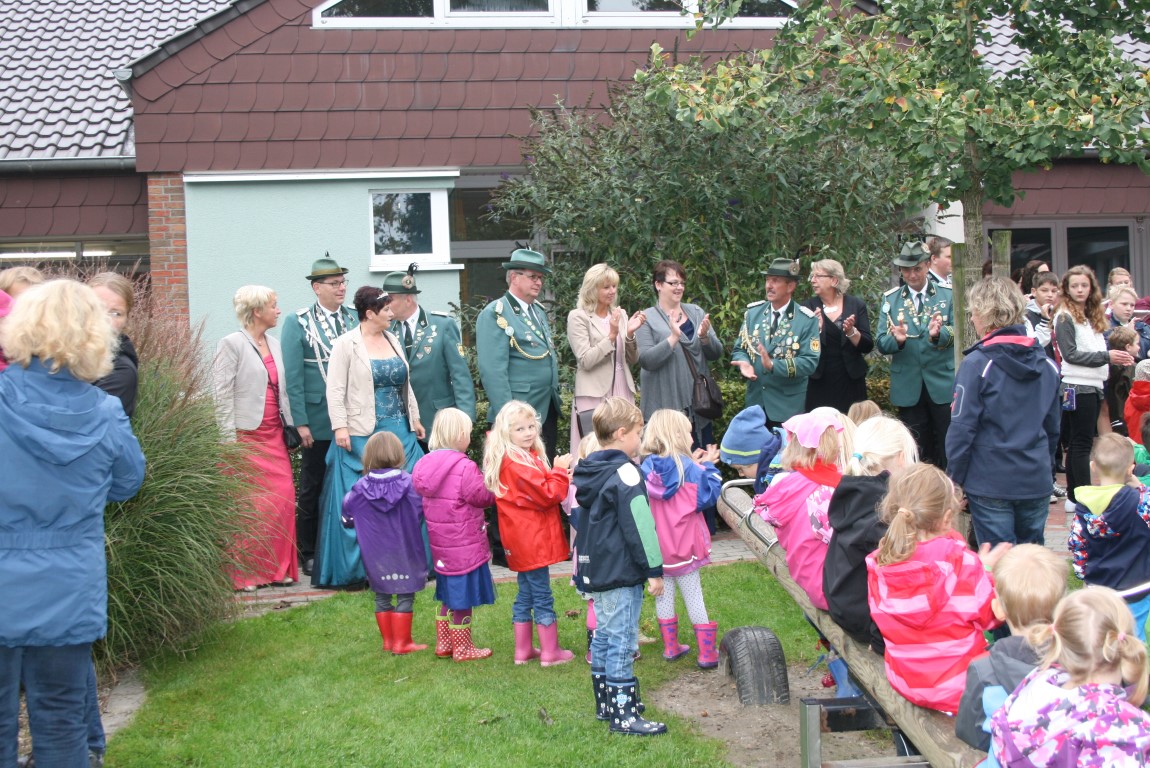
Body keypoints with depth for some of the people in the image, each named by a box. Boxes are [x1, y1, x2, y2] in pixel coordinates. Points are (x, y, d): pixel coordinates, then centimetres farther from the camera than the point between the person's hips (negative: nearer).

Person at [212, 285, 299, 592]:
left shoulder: (273, 343, 14)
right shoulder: (232, 344, -7)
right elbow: (222, 394, -10)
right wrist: (230, 440, -14)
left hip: (274, 435, 7)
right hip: (246, 436, -6)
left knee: (283, 499, 2)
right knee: (248, 506, -3)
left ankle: (277, 568, 13)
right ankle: (243, 574, 7)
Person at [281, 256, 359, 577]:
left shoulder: (354, 319, 8)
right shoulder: (298, 323, -2)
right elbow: (292, 376, -6)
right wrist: (300, 422, -11)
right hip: (317, 423, -3)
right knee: (313, 488, 8)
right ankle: (309, 554, 17)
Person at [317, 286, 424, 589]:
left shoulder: (393, 340, 13)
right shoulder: (346, 344, -5)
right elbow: (335, 390, -9)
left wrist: (415, 418, 16)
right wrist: (340, 427, -16)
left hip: (400, 430, 6)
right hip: (362, 435, -6)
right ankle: (353, 569, 8)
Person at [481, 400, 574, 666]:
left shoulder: (516, 458, 11)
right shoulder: (520, 463, -20)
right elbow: (547, 496, -19)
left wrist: (556, 474, 0)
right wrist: (560, 471, -8)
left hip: (520, 538, 10)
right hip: (532, 539, -10)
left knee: (526, 594, 17)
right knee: (543, 596, -1)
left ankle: (523, 650, 25)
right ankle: (550, 653, 7)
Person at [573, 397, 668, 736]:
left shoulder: (587, 472, 11)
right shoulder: (625, 472, -16)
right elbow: (639, 526, -19)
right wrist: (654, 569, -14)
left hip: (595, 569, 9)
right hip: (622, 573, -9)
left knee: (603, 636, 15)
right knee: (622, 642, -5)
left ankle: (605, 705, 24)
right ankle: (624, 716, -1)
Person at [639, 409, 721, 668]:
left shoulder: (647, 469, -5)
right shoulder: (688, 467, -16)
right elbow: (709, 495, -10)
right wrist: (708, 466, 0)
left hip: (657, 547, 4)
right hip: (684, 545, -3)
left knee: (663, 594, 15)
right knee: (694, 596, 5)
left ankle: (671, 646, 25)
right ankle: (707, 652, 8)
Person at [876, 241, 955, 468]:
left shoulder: (948, 294, 4)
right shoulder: (890, 299, 7)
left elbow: (957, 332, -6)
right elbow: (881, 343, 0)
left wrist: (938, 334, -28)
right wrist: (897, 339, -23)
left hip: (943, 385, -1)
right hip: (908, 388, 1)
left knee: (948, 448, 2)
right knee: (915, 451, 9)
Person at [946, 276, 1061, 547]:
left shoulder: (977, 363, -13)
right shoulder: (1047, 364, 4)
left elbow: (961, 428, -13)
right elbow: (1053, 427, 13)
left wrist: (954, 479, -4)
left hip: (991, 485, -5)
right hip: (1037, 484, 5)